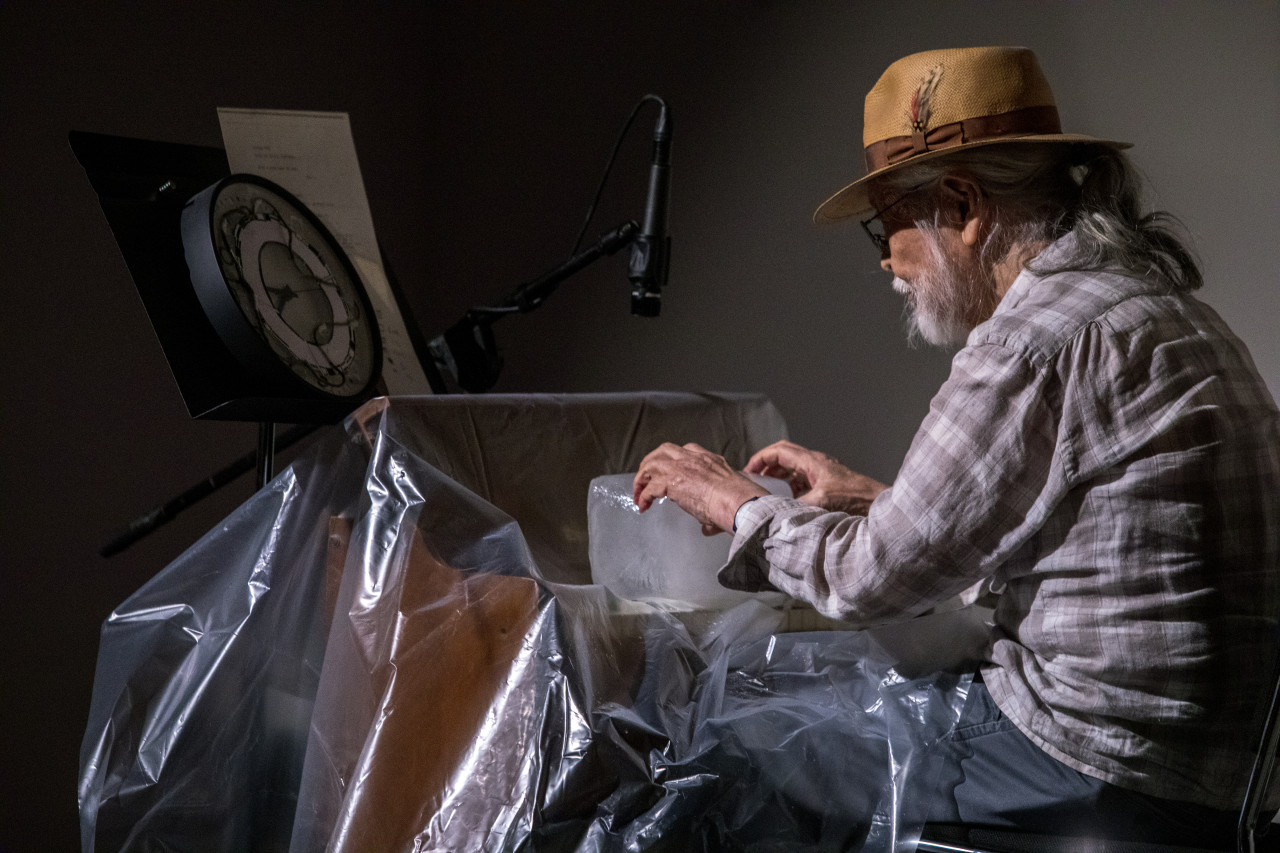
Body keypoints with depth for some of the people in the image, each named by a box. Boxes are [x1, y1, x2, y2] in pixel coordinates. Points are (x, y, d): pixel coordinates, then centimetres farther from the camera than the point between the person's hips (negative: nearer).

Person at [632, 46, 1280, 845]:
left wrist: (741, 507, 6)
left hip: (1092, 793, -10)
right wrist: (868, 497, 25)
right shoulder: (1160, 302, 13)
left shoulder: (1043, 339, -18)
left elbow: (874, 577, -11)